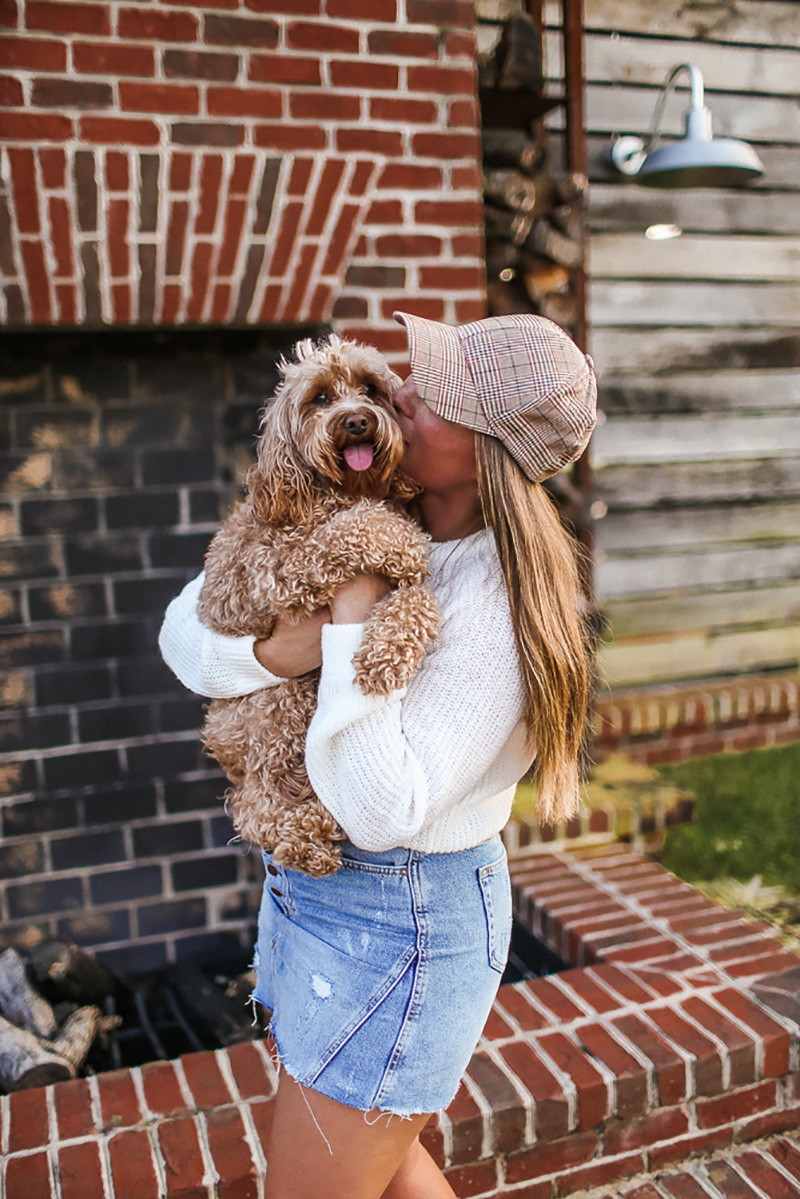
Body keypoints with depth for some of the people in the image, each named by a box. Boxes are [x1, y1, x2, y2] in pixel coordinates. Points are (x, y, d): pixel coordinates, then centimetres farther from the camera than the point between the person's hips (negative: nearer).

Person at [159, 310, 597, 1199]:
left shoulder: (497, 605, -25)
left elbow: (383, 812, -30)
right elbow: (185, 626, -4)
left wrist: (355, 630, -30)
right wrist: (272, 652, -24)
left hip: (402, 919, -8)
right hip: (313, 882, 8)